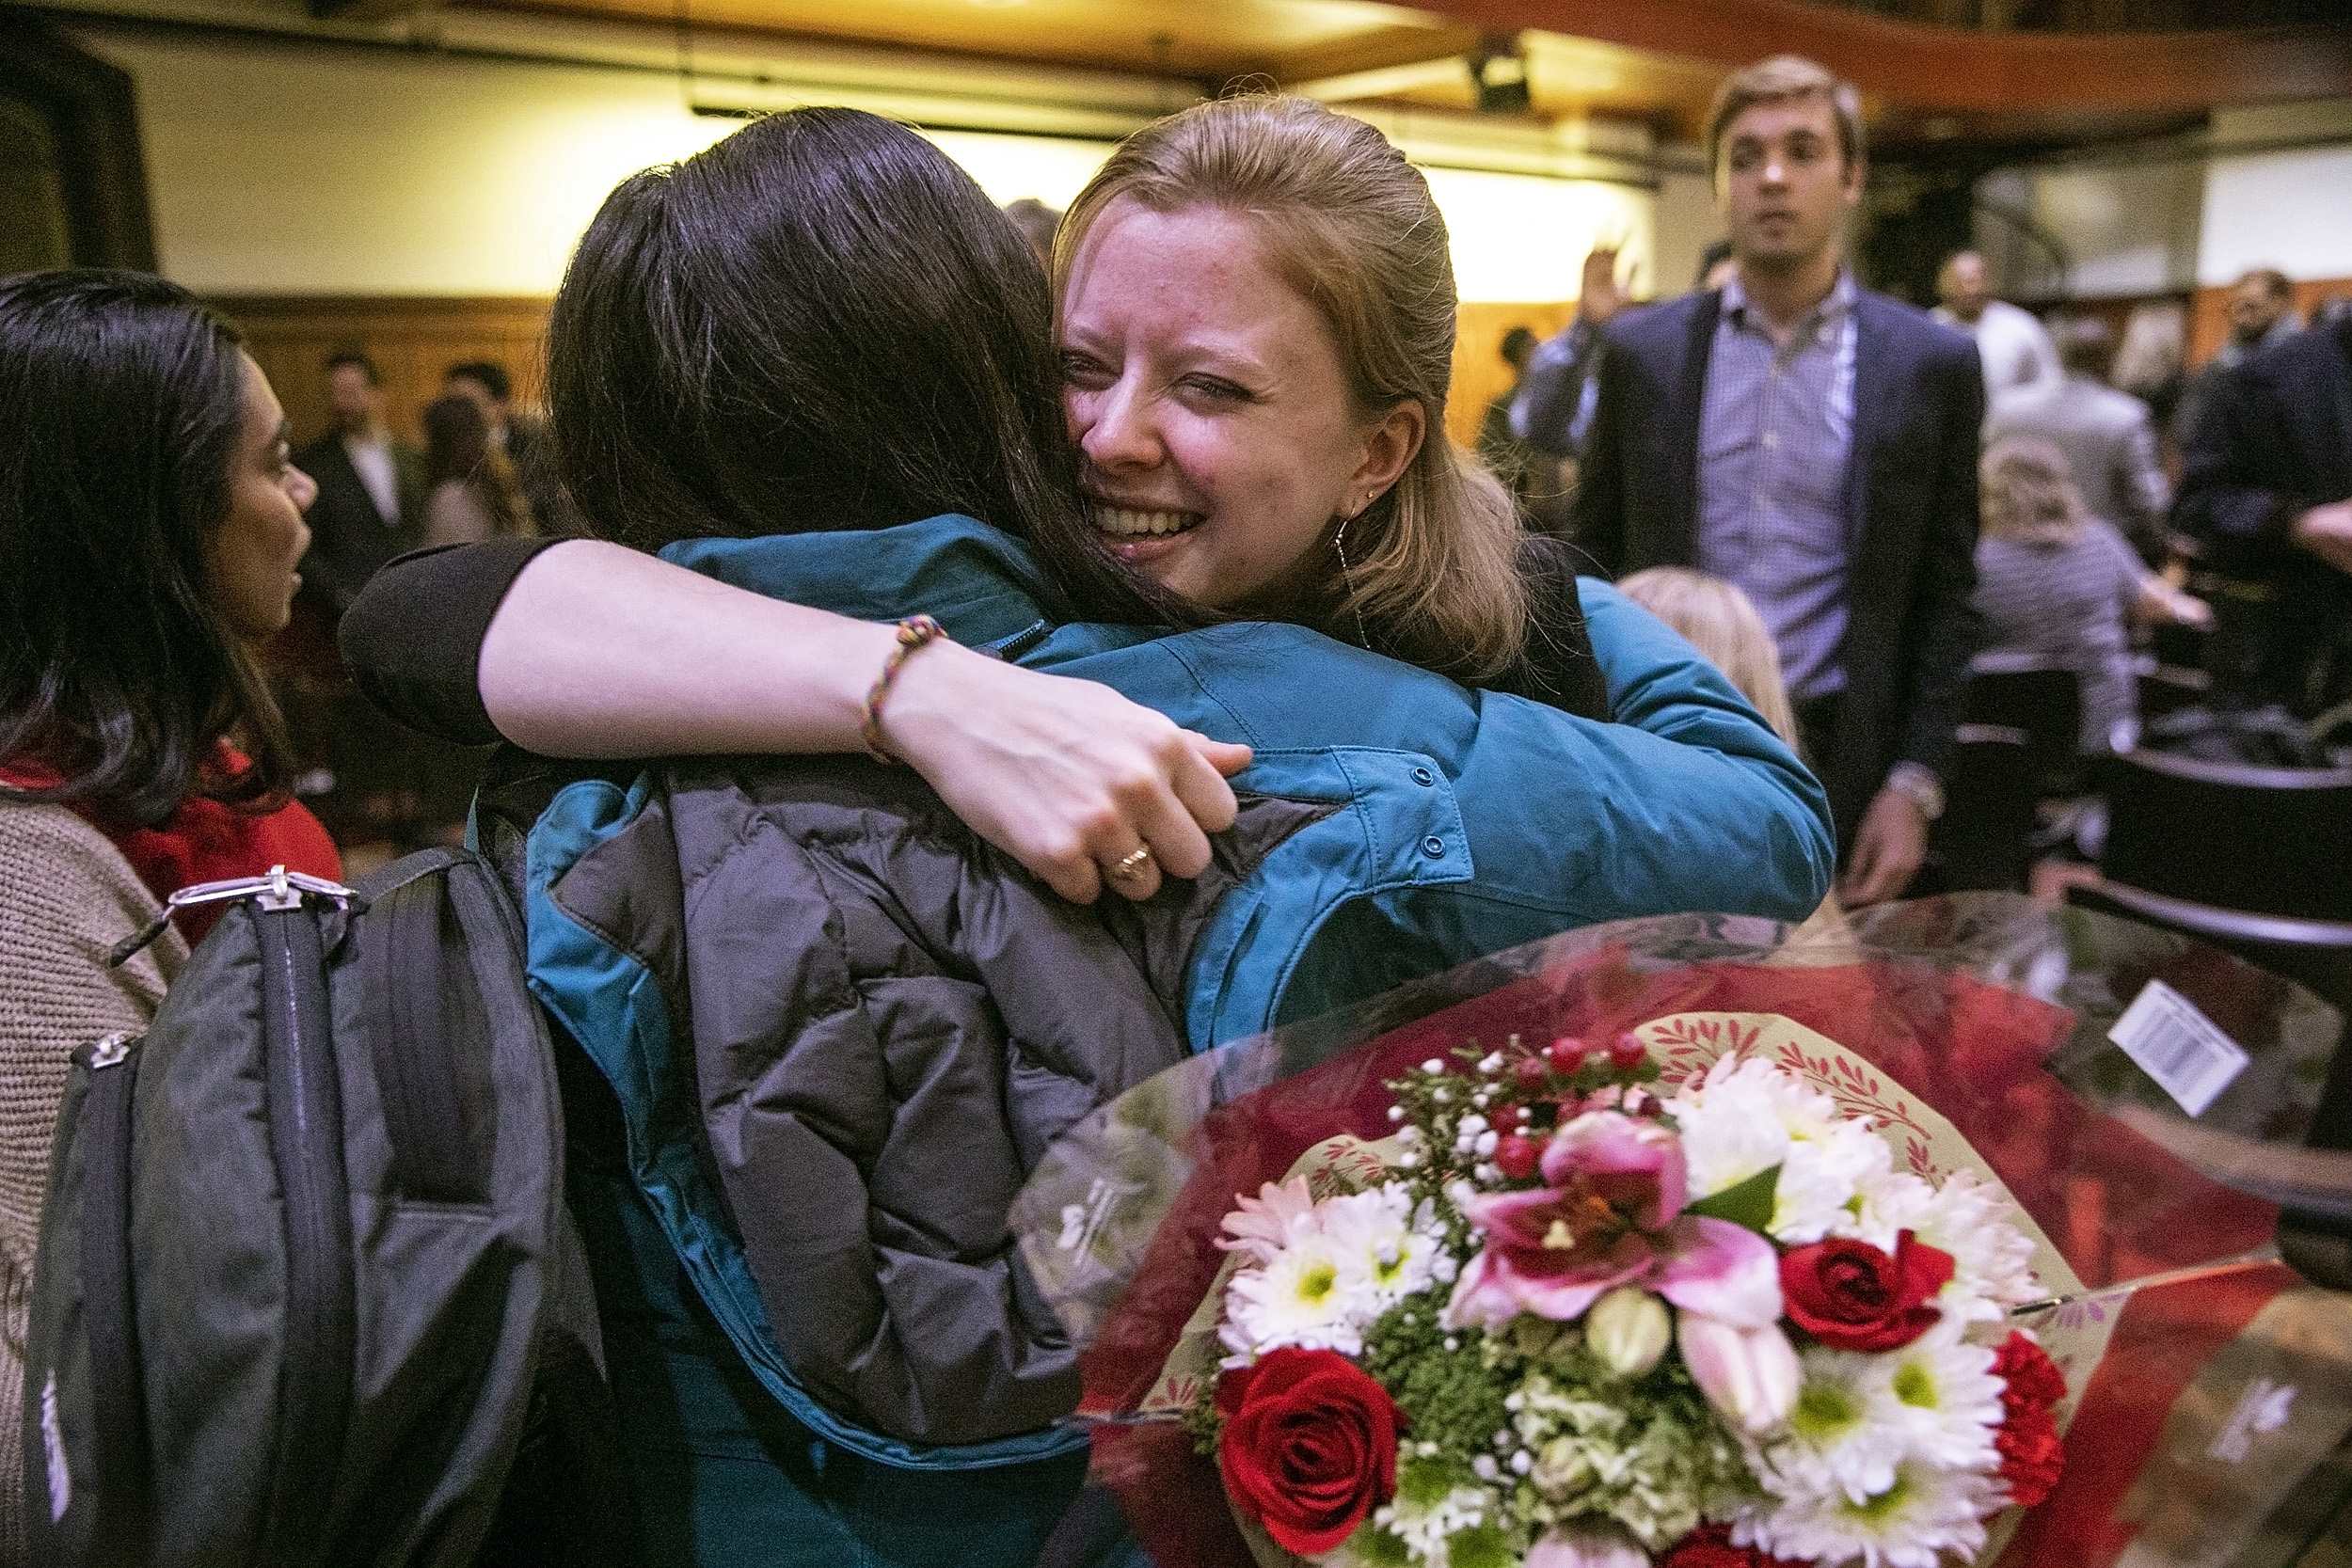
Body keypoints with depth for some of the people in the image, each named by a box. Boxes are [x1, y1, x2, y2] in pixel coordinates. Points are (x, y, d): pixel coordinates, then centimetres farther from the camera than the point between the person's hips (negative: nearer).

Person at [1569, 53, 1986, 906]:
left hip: (1840, 768, 0)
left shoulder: (1932, 362, 1)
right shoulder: (1643, 349, 3)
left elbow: (1944, 600, 4)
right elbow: (1595, 558, 8)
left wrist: (1913, 784, -4)